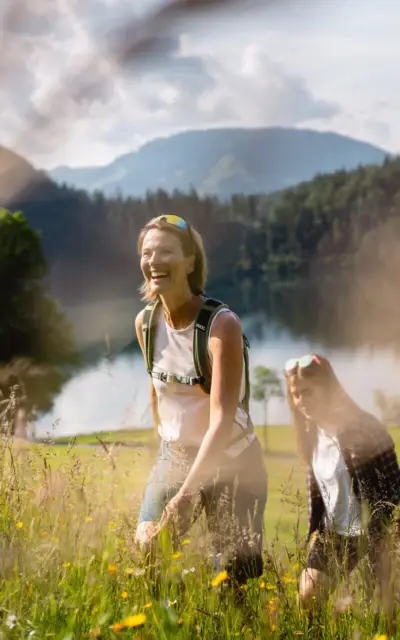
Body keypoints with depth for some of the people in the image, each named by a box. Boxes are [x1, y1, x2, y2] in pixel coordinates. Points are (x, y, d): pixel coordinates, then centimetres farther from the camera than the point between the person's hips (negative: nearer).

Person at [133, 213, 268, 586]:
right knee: (145, 555, -6)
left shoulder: (222, 325, -23)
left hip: (232, 461, -4)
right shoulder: (145, 322, -5)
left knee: (235, 572, -3)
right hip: (173, 457, 5)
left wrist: (185, 494, -31)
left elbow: (222, 419, -27)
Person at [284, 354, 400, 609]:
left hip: (372, 531, -7)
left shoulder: (362, 428, -21)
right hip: (335, 531, 7)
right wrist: (315, 528, 7)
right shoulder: (311, 431, 1)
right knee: (308, 596, 6)